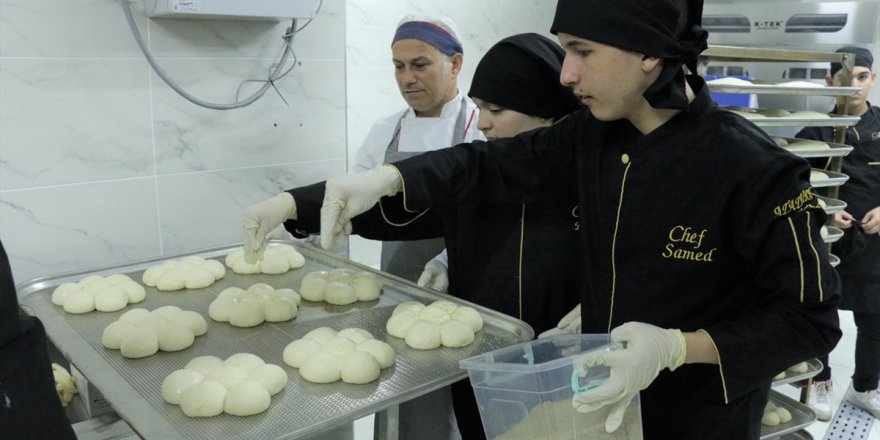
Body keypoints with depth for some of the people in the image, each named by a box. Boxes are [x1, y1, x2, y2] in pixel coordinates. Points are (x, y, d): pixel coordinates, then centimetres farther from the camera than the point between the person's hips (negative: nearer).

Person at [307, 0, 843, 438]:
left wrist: (676, 347, -29)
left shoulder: (754, 171, -25)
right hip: (607, 396, 6)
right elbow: (494, 164, 2)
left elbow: (813, 318, -17)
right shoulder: (594, 136, -6)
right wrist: (387, 178, -14)